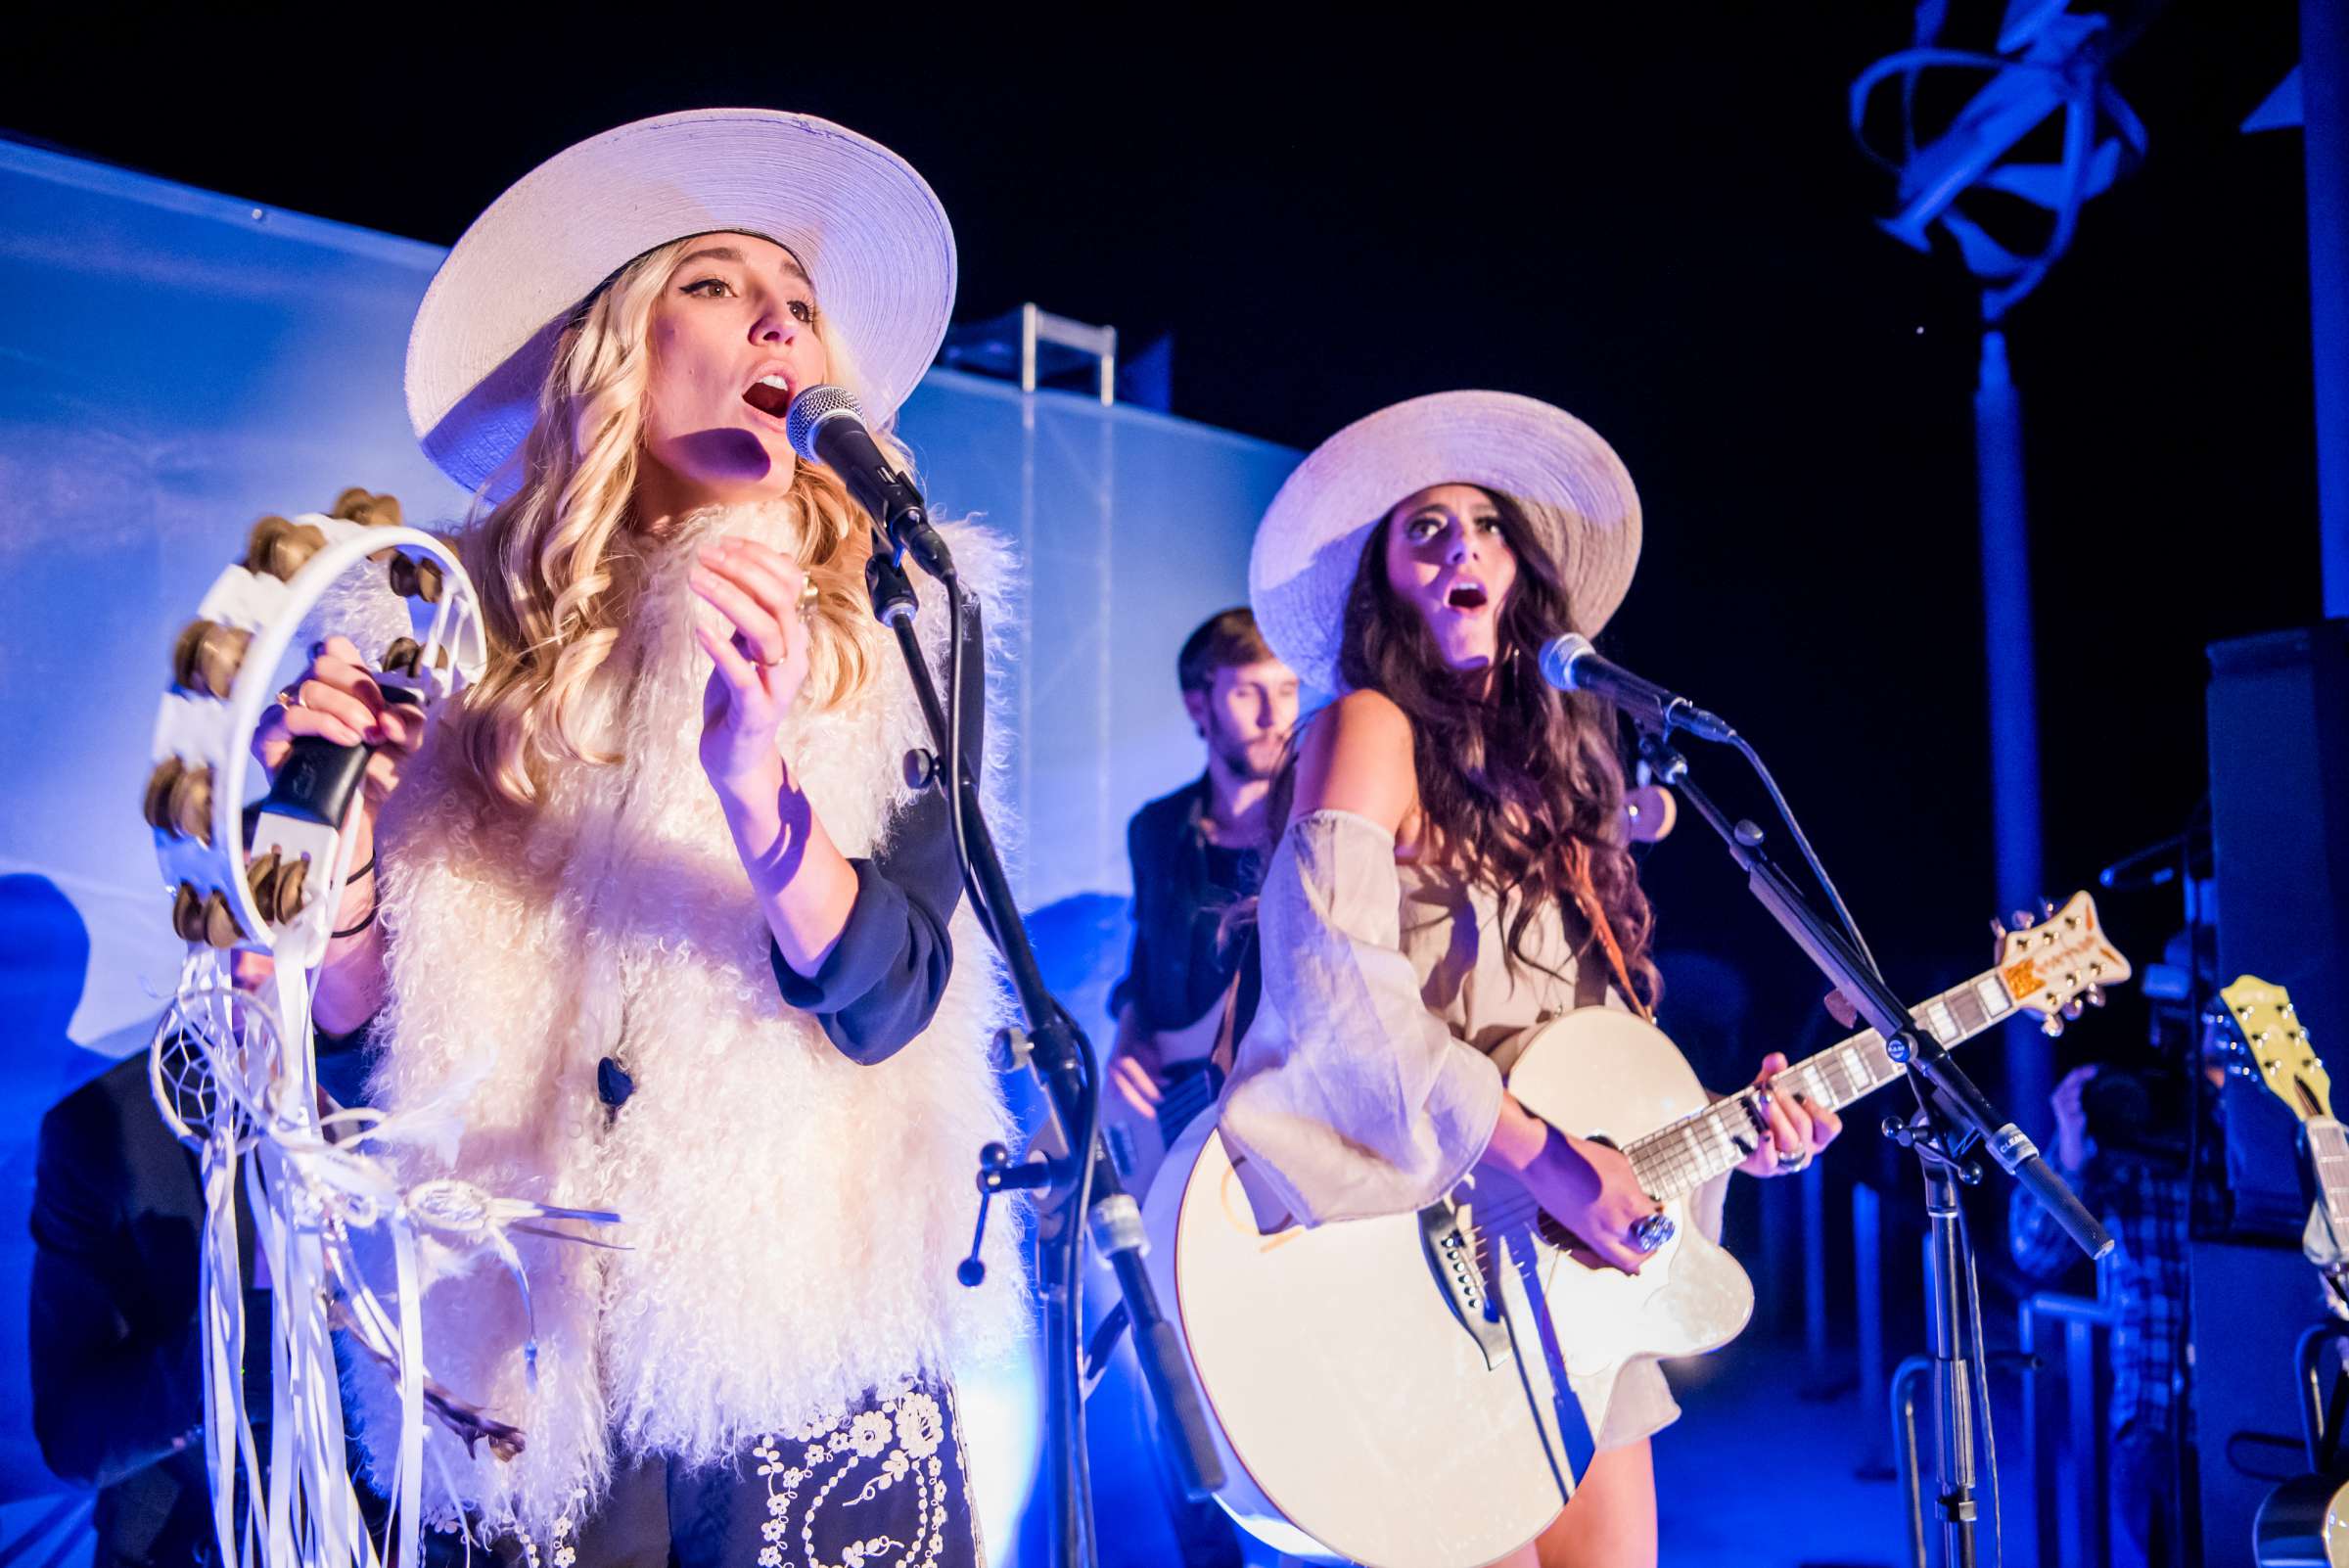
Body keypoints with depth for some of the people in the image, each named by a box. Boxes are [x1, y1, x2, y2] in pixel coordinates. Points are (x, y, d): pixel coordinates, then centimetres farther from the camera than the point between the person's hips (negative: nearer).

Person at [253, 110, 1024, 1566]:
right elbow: (357, 1016, 3)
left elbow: (891, 998, -13)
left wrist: (756, 784, -30)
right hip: (518, 1343, 2)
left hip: (797, 1341, -1)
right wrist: (332, 809, -14)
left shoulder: (901, 620, -3)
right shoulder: (477, 632, 1)